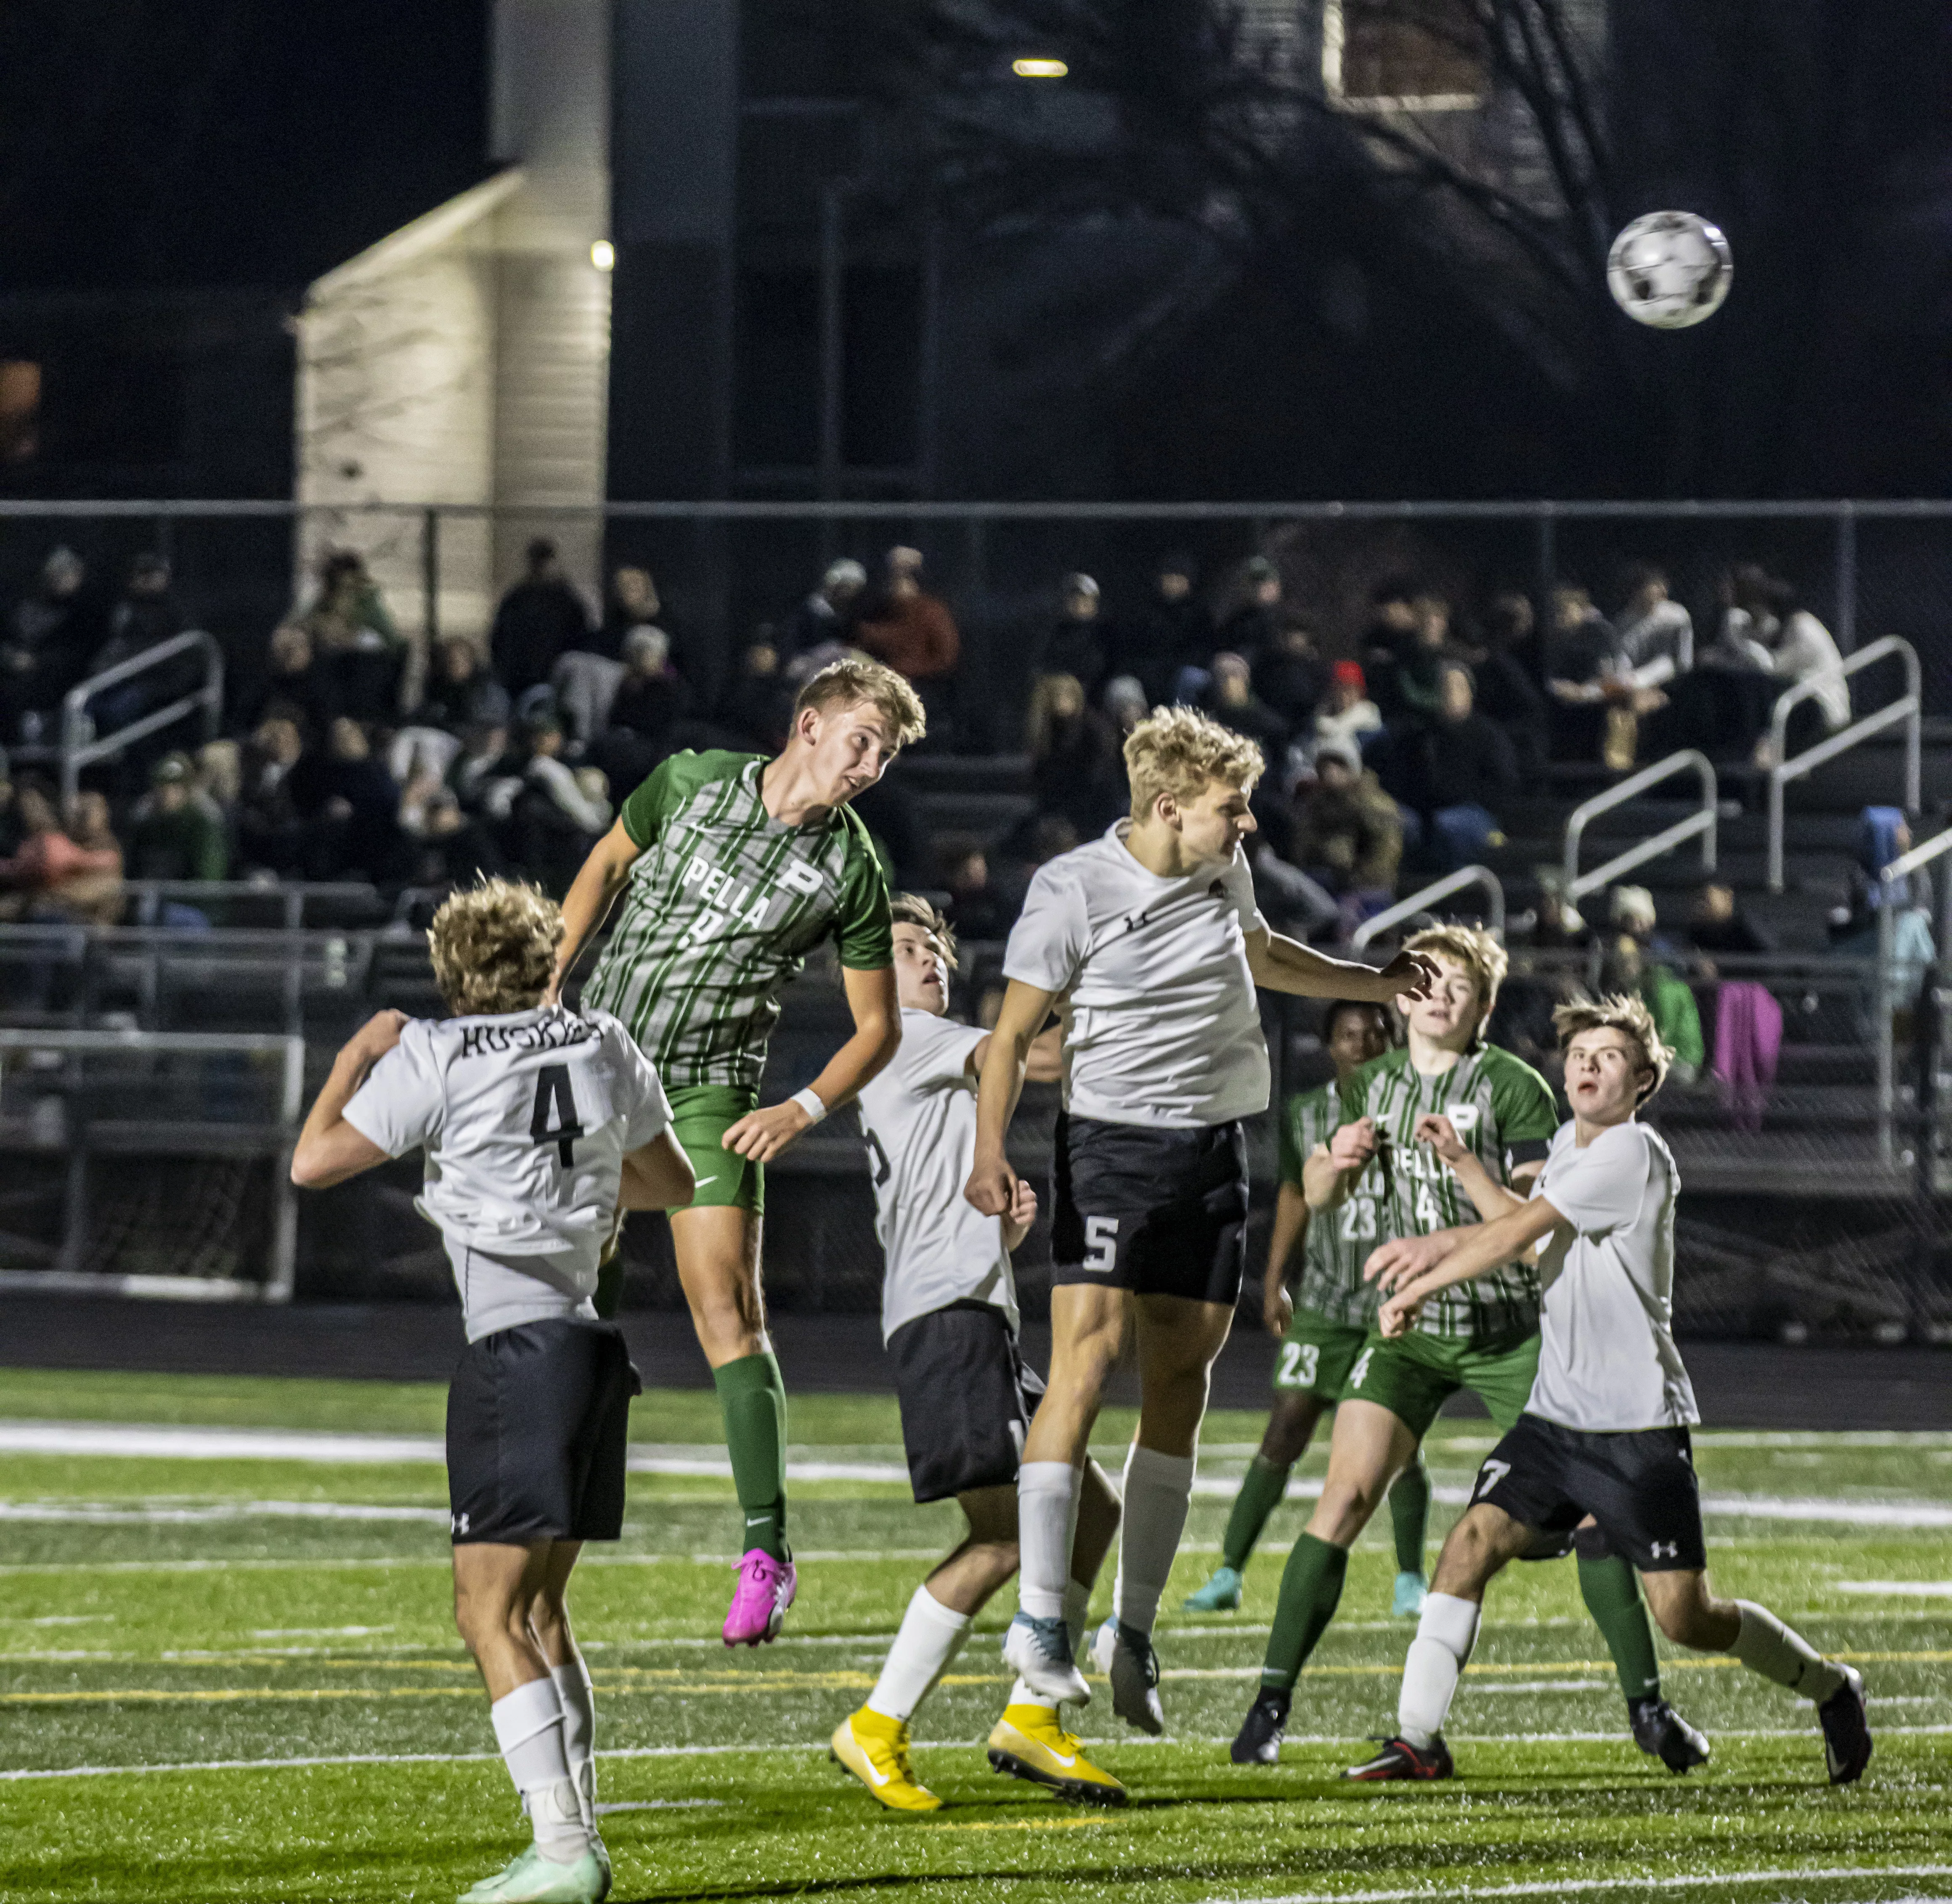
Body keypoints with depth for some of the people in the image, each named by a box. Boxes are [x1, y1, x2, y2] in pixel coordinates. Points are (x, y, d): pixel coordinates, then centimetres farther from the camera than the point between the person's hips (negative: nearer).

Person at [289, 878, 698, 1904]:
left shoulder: (435, 1057, -5)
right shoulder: (603, 1045, 12)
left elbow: (313, 1162, 0)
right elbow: (671, 1182, 26)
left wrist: (357, 1053, 14)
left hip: (514, 1349, -7)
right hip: (591, 1345, 7)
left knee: (492, 1615, -8)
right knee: (538, 1607, 16)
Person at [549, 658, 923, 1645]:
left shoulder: (851, 869, -7)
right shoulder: (692, 781, -4)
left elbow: (879, 1026, 1)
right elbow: (608, 864, 14)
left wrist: (803, 1110, -13)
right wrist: (550, 978, 7)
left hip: (709, 1092, -2)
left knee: (725, 1307, -15)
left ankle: (766, 1550, -17)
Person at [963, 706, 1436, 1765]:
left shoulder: (1224, 875, 8)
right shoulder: (1075, 893, -11)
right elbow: (1013, 1033, -10)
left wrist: (1373, 984, 39)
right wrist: (989, 1155, -22)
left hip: (1213, 1150, 6)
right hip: (1113, 1140, -6)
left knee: (1181, 1381, 4)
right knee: (1087, 1360, -17)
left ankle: (1134, 1631, 11)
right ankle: (1039, 1620, -18)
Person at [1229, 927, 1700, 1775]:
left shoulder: (1514, 1088, -9)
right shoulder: (1373, 1085, 6)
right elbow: (1317, 1198, 15)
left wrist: (1465, 1165, -30)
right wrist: (1338, 1160, -8)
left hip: (1511, 1331, -2)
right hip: (1410, 1329, 2)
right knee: (1346, 1495, -12)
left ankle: (1647, 1706, 3)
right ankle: (1270, 1704, -9)